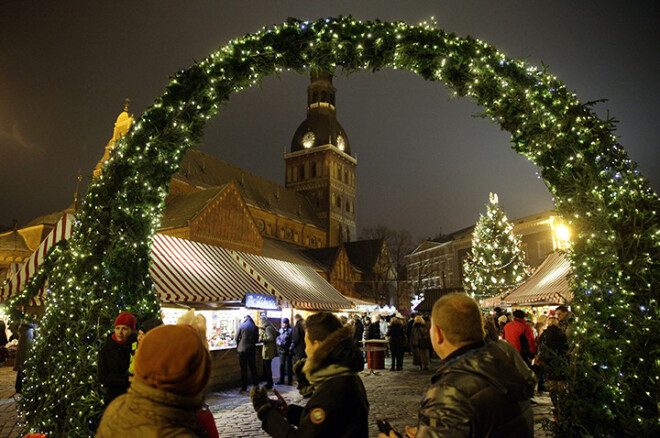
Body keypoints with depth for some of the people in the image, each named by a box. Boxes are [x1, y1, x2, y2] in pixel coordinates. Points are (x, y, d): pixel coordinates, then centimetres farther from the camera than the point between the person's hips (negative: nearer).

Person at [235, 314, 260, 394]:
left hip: (242, 350, -2)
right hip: (252, 350, 2)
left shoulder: (241, 326, -4)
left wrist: (238, 346, 16)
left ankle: (244, 388, 5)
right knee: (253, 369, 12)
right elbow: (256, 340, 4)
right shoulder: (255, 327, 1)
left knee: (243, 369, 3)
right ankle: (256, 386, 16)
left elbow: (236, 338, -1)